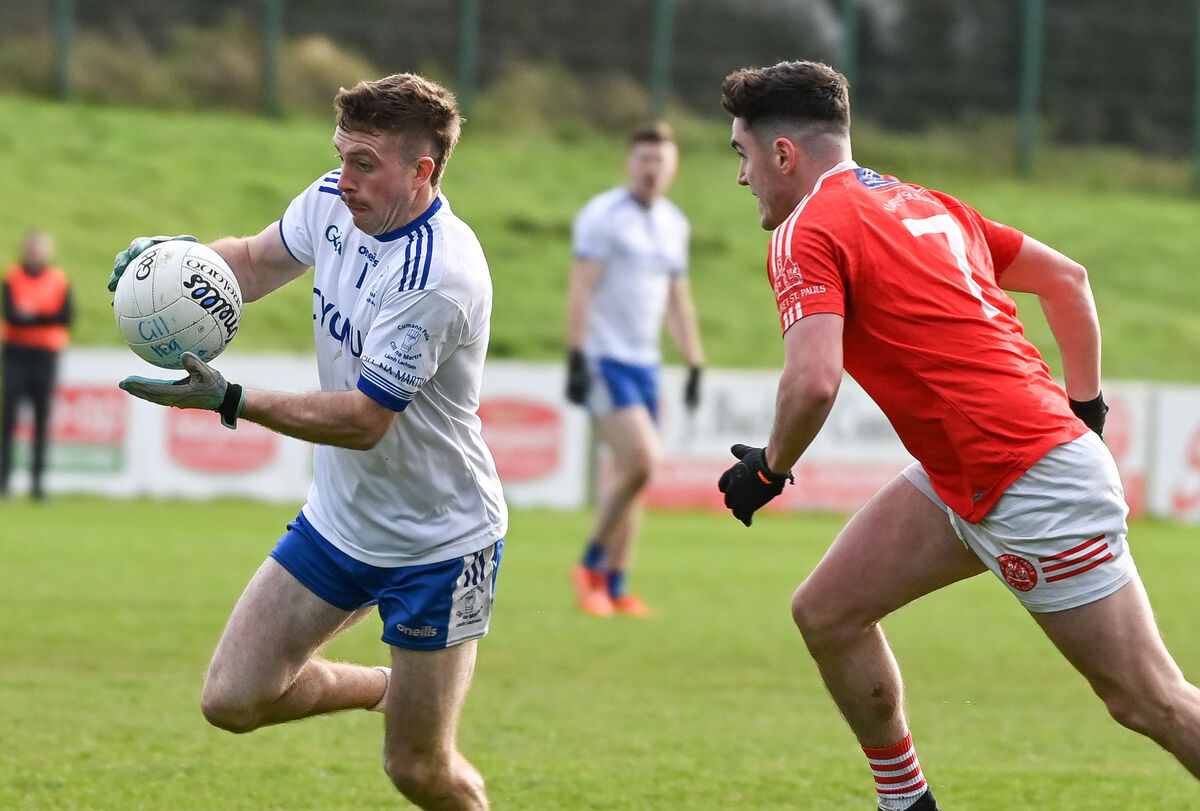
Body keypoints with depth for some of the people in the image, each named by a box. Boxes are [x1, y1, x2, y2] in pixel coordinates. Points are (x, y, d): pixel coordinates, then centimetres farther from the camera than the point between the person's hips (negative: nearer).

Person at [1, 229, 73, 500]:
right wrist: (46, 318, -18)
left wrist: (30, 316, -14)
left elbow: (67, 316, -8)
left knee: (42, 418, 0)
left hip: (47, 354, 1)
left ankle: (37, 479, 3)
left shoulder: (59, 281, 5)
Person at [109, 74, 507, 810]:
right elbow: (257, 259, 13)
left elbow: (363, 420, -29)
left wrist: (228, 399, -33)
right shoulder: (332, 204, -6)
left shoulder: (438, 275, -30)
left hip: (438, 545, -7)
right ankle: (387, 688, 28)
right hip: (340, 520, 7)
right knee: (232, 700, 2)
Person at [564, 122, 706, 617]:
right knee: (641, 460, -18)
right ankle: (591, 565, -3)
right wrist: (576, 360, -19)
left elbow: (678, 300, 21)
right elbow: (580, 291, -12)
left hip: (644, 362, 7)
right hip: (604, 360, -7)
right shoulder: (602, 216, -8)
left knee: (633, 472, 5)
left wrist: (694, 366, 17)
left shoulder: (674, 224, 13)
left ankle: (615, 587, 11)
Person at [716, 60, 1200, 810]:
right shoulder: (923, 205, 16)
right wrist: (1084, 404, 24)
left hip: (1035, 488, -10)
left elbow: (814, 381, -25)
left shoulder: (807, 234, -11)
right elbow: (1067, 278, 19)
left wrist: (769, 467, -7)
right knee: (826, 612, 10)